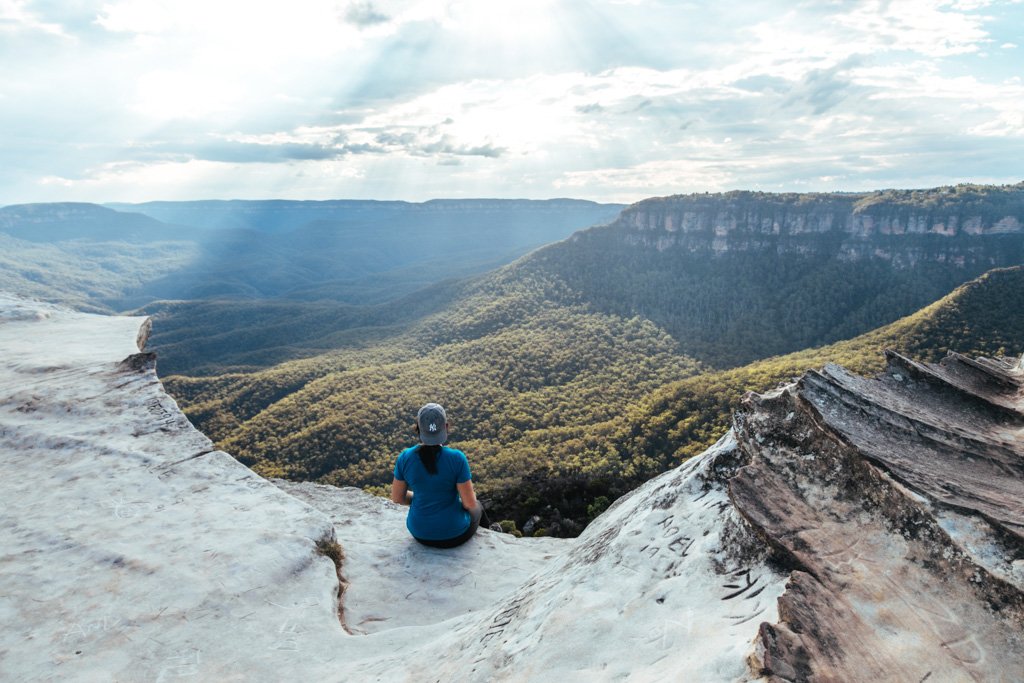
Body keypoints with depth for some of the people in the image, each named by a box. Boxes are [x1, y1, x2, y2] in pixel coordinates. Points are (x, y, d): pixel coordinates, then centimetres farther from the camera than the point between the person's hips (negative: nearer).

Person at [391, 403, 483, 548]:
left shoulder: (405, 457, -16)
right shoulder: (457, 458, -26)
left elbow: (397, 497, -3)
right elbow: (470, 504, -19)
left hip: (420, 531, 3)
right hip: (453, 532, -3)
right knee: (477, 508, 34)